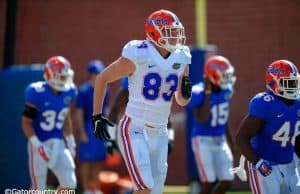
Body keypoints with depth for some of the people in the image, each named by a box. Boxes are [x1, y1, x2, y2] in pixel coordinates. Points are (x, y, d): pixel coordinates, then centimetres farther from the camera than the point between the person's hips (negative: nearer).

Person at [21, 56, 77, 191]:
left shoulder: (69, 92, 0)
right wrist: (38, 145, -21)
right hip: (39, 144, -5)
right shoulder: (37, 94, -18)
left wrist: (71, 142, 18)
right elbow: (26, 123, -14)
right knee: (39, 189, -2)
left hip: (58, 144, 5)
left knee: (69, 184, -6)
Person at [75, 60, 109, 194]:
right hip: (88, 127, -6)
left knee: (99, 159, 8)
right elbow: (79, 113, -10)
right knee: (86, 159, -2)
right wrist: (82, 132, -14)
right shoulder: (84, 90, -9)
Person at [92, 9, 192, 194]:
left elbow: (181, 101, 16)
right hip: (134, 130, -6)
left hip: (159, 133, 6)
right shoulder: (138, 56, -14)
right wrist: (97, 116, -5)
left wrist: (186, 91, -8)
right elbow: (102, 78, -3)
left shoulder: (181, 60, 3)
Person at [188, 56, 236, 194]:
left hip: (220, 141, 7)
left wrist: (231, 143, 20)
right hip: (203, 141, -7)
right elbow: (202, 120, -29)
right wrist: (208, 93, -26)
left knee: (227, 182, 4)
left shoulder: (226, 90, 2)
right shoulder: (198, 93, -19)